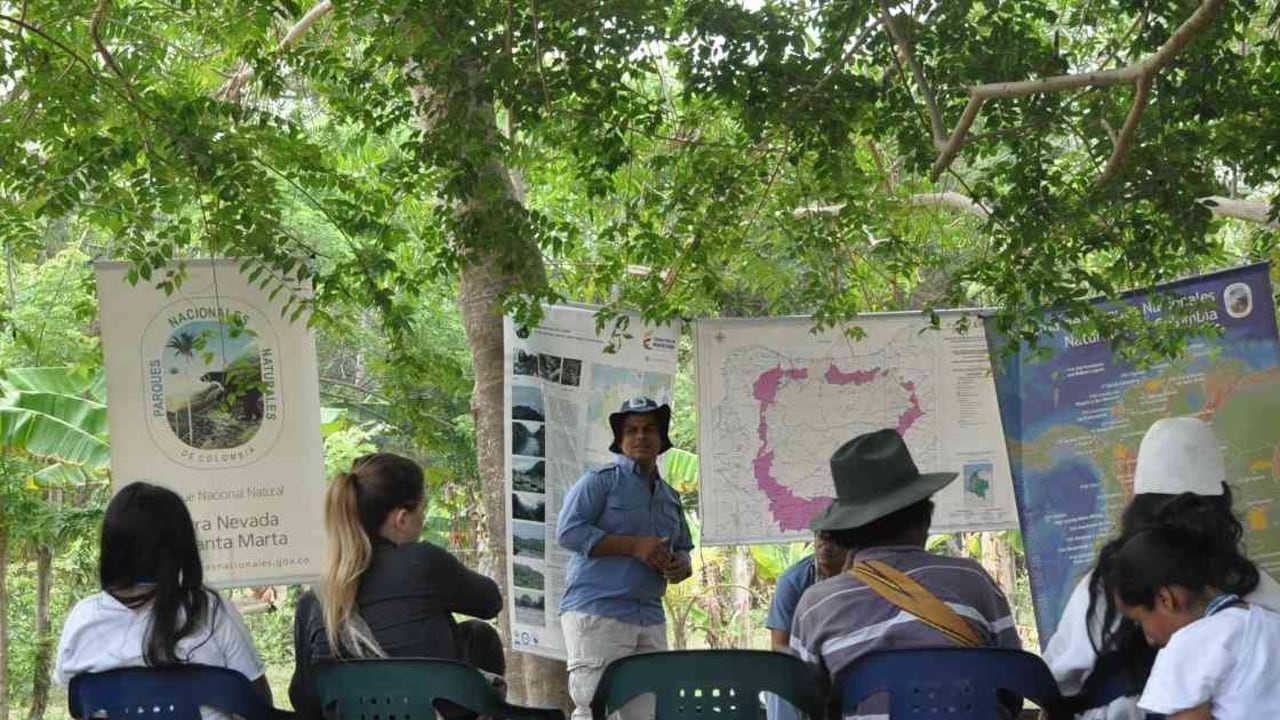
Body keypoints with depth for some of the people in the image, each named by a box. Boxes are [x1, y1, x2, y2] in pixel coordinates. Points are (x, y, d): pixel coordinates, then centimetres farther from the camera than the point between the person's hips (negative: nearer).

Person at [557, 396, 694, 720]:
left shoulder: (670, 498, 21)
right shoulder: (599, 481, 0)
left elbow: (682, 547, 32)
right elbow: (568, 531, -12)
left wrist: (682, 566, 5)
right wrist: (634, 546, -15)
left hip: (650, 619, 7)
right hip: (597, 613, -7)